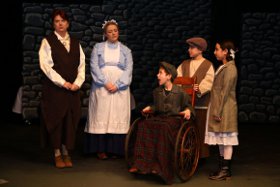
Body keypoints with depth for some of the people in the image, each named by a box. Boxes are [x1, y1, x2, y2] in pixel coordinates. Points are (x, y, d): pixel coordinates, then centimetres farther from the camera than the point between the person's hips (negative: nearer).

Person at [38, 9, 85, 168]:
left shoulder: (75, 43, 12)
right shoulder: (47, 42, -1)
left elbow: (82, 64, 9)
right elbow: (46, 65, -10)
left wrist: (77, 83, -6)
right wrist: (63, 83, -14)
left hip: (73, 88, 4)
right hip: (54, 88, -3)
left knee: (71, 120, 2)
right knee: (56, 119, -1)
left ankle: (66, 152, 12)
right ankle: (57, 154, 10)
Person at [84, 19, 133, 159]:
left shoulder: (126, 50, 12)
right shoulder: (98, 47, 9)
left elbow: (128, 70, 3)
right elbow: (94, 67, -1)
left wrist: (117, 85, -12)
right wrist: (106, 83, -13)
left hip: (120, 89, 1)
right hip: (101, 87, -1)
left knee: (118, 117, -3)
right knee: (101, 116, -5)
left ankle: (115, 149, 1)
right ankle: (101, 149, -1)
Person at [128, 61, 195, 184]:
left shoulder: (180, 92, 3)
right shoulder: (157, 91, 19)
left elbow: (187, 104, 12)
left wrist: (188, 110, -9)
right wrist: (149, 108, 13)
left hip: (174, 118, -5)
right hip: (160, 117, 5)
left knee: (164, 127, -40)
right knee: (143, 125, -28)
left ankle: (159, 166, -38)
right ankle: (141, 164, -31)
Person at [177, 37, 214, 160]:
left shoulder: (208, 65, -1)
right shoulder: (185, 64, 15)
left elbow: (209, 81, -12)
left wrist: (199, 88, -29)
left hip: (201, 102, -4)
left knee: (200, 129, 1)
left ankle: (201, 155, 12)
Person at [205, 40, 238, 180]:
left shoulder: (230, 68, -15)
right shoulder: (223, 67, 15)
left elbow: (225, 92, -18)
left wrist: (218, 111, -18)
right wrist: (216, 110, 16)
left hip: (225, 109, -9)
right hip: (220, 109, 9)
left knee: (226, 140, -3)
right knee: (221, 140, 12)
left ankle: (225, 170, 3)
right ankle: (222, 168, 19)